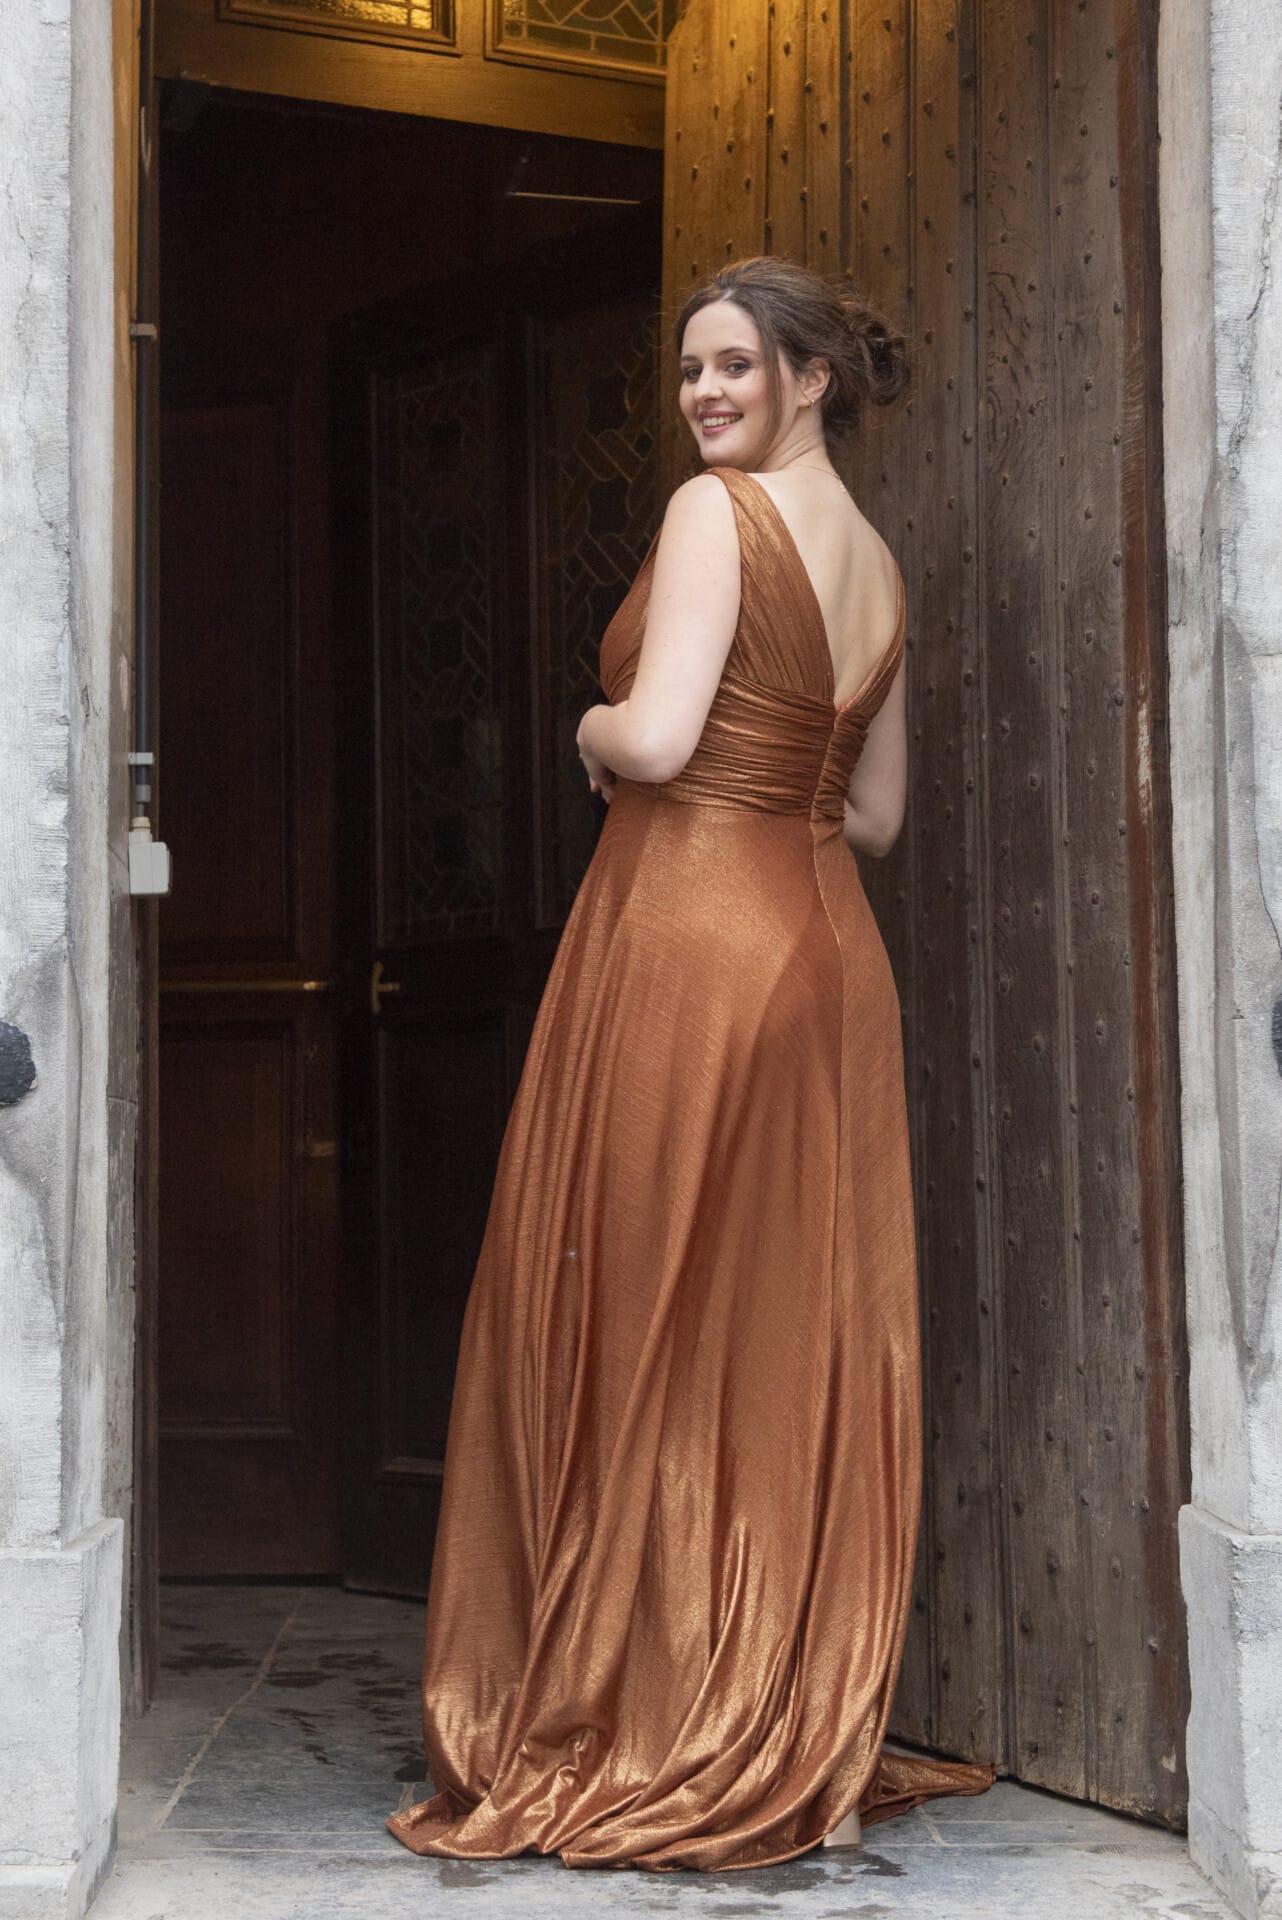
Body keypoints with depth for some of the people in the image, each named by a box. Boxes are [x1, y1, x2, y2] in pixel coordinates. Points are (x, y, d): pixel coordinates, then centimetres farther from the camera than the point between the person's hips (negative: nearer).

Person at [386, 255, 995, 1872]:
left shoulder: (716, 510, -7)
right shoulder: (880, 565, 16)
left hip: (687, 926, -8)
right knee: (802, 1337, 9)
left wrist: (592, 729, 1)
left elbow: (656, 737, -18)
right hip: (827, 950, 8)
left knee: (641, 1331, -1)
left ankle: (648, 1739, 5)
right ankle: (805, 1730, 14)